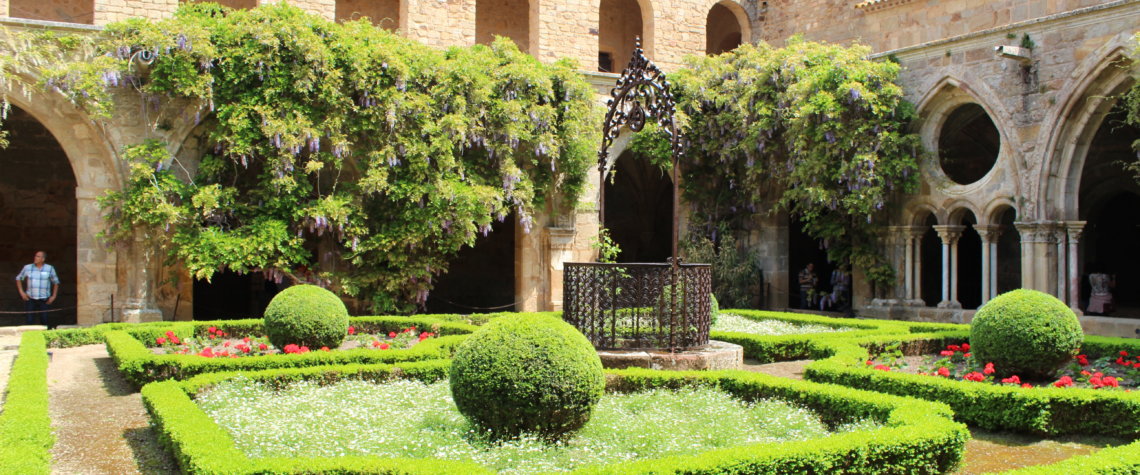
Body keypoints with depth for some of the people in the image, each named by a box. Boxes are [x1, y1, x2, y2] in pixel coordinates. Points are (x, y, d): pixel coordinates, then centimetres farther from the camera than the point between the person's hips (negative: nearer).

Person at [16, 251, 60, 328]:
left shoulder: (50, 269, -1)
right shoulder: (27, 268, 1)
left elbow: (56, 282, 8)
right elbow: (18, 278, 14)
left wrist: (53, 296, 1)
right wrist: (21, 292, 4)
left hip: (44, 300, -1)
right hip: (30, 299, 1)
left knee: (44, 321, -1)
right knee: (30, 321, -2)